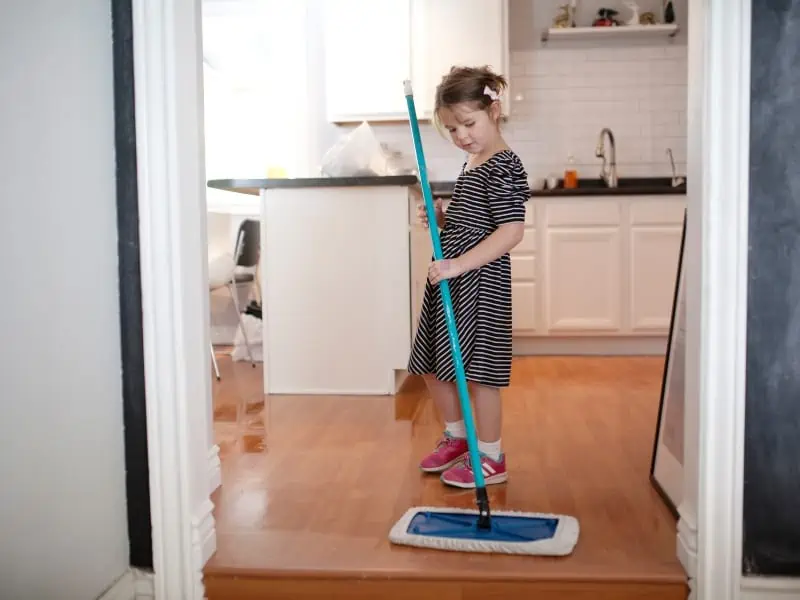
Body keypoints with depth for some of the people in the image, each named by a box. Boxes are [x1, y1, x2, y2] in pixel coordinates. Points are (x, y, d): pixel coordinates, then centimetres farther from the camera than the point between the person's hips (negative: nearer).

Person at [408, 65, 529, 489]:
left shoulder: (504, 167, -14)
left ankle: (490, 458, 14)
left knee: (476, 370, -2)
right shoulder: (472, 164, 16)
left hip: (480, 282, -10)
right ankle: (456, 438, 34)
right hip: (449, 280, 10)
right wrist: (441, 219, 6)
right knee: (434, 365, 15)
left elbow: (511, 232, -24)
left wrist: (459, 264, -30)